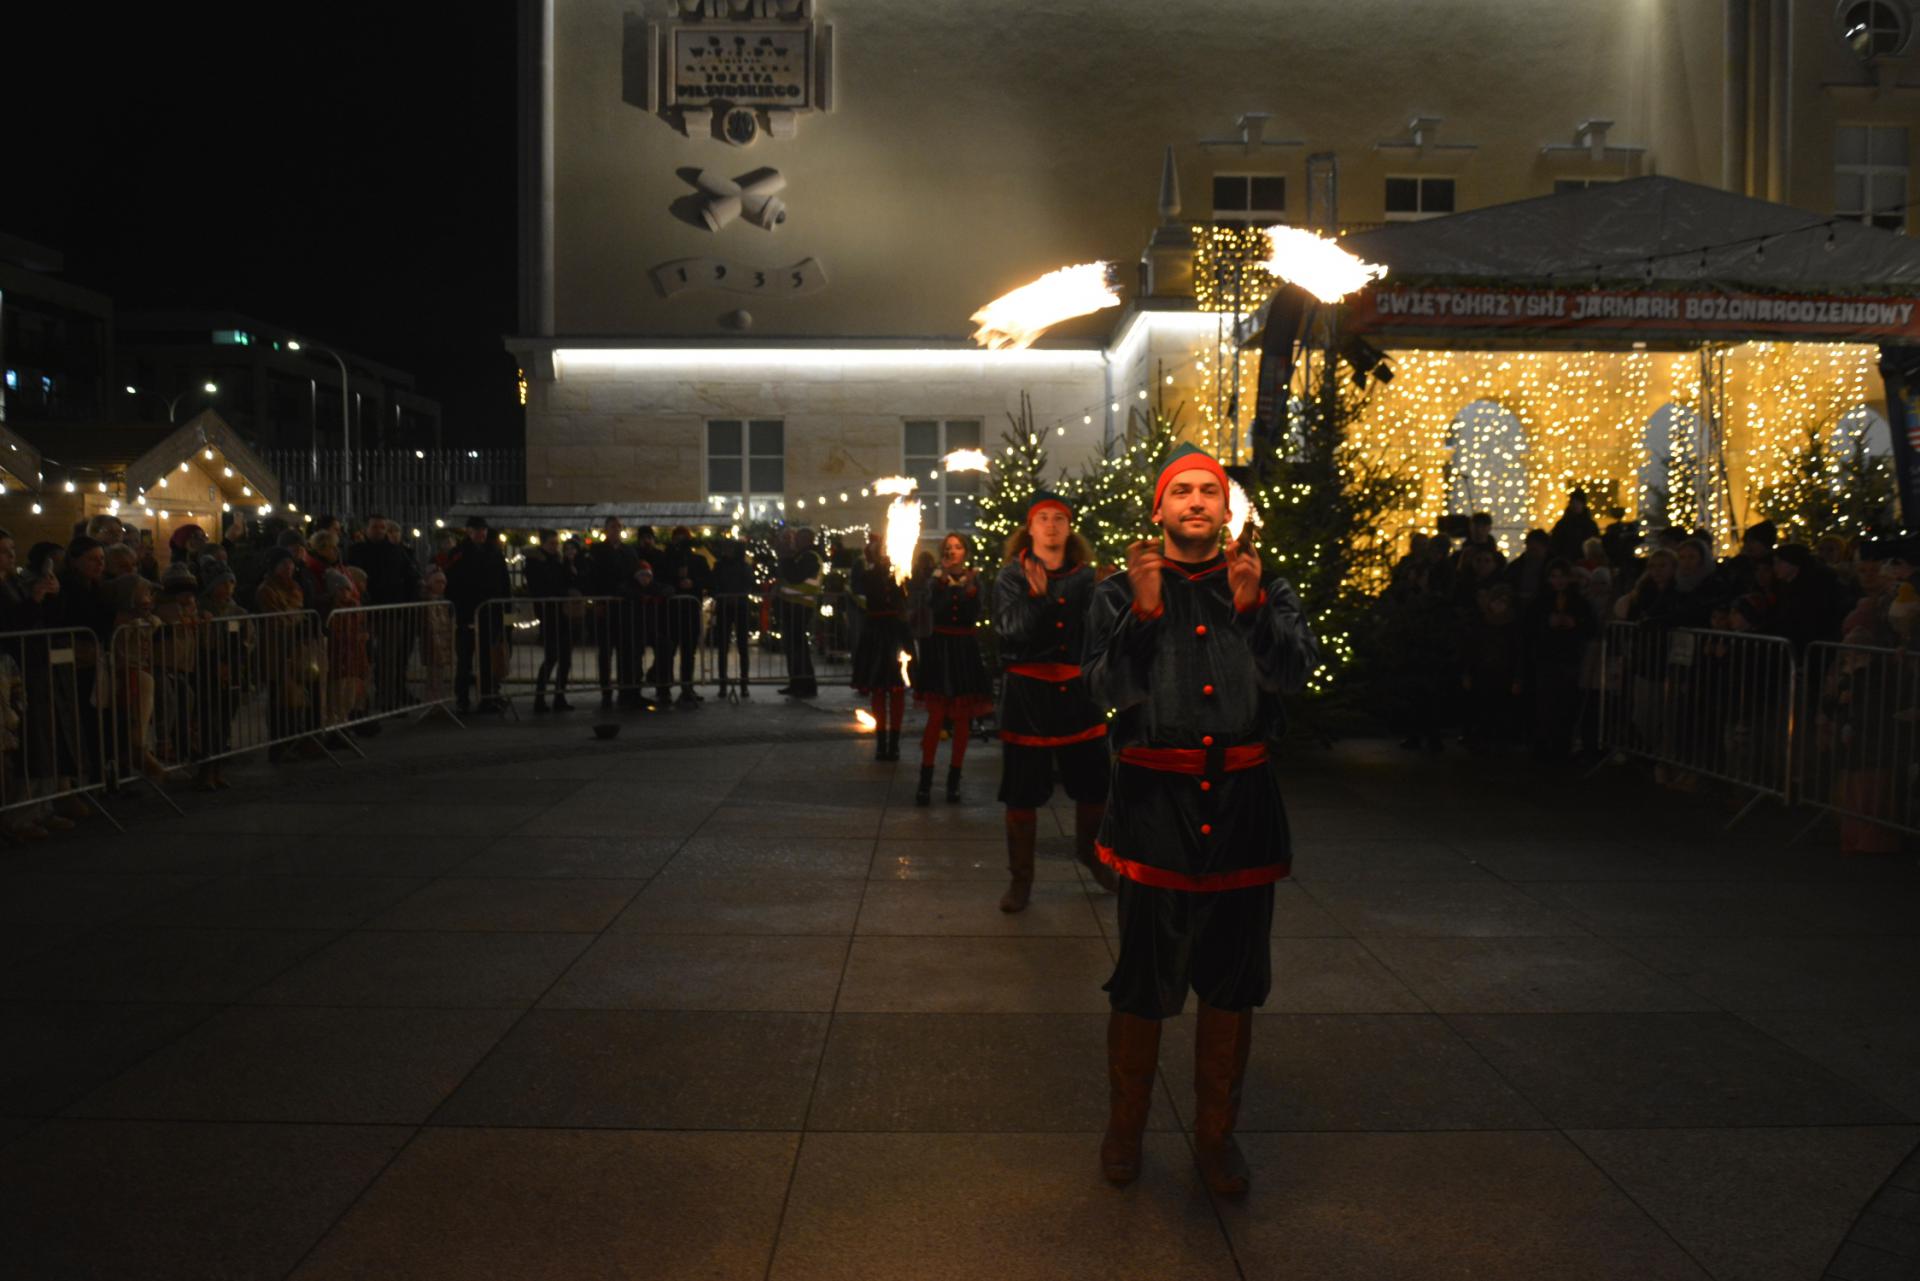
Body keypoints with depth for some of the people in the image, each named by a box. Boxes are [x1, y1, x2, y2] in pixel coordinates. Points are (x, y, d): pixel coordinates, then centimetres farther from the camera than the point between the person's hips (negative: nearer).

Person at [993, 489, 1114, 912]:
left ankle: (1088, 850, 34)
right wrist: (1037, 598, -26)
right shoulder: (1012, 576, 0)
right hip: (1027, 691, -2)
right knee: (1022, 792, 2)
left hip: (1076, 690, 2)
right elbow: (1011, 630, -13)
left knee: (1095, 783, 6)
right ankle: (1020, 879, 16)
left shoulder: (1086, 576, 7)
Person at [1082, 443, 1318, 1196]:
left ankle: (1216, 1133, 26)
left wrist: (1250, 605, -22)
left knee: (1232, 981, 10)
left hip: (1241, 800, 2)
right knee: (1142, 979, 4)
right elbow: (1110, 688, -9)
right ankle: (1124, 1128, 22)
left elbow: (1295, 670, -8)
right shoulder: (1121, 592, 4)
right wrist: (1145, 610, -20)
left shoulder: (1265, 588, 9)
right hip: (1155, 803, -2)